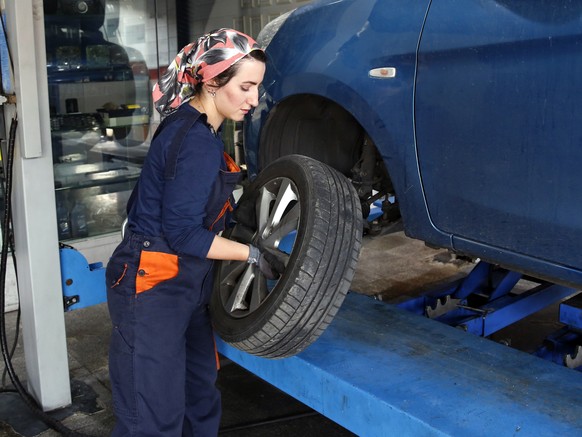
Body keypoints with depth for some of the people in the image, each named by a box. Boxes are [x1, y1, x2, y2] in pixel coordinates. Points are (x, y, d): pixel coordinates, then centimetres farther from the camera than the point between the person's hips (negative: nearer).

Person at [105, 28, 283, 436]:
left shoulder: (198, 129, 10)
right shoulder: (195, 141, -20)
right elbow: (183, 233, -20)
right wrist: (252, 254, -12)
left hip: (186, 287, 10)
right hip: (152, 287, -10)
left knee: (201, 403, 16)